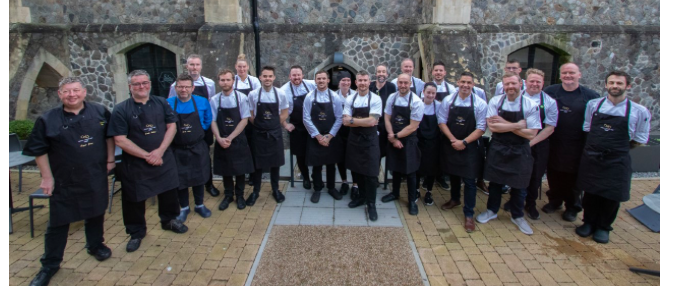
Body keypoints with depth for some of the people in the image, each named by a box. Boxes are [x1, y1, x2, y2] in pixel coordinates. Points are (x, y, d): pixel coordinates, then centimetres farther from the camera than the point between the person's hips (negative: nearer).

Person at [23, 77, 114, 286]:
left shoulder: (100, 112, -3)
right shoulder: (47, 120, -9)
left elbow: (109, 136, 9)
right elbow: (39, 151, -4)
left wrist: (110, 159, 6)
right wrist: (47, 177, -4)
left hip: (96, 177, 2)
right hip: (64, 181, -2)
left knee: (96, 214, 17)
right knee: (58, 222, 8)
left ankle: (96, 245, 40)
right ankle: (50, 265, 23)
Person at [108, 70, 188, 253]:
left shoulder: (161, 103, 1)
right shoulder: (121, 110, -8)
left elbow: (171, 126, -1)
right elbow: (120, 140, -12)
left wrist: (159, 151, -14)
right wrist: (147, 155, -16)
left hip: (164, 159, 3)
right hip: (135, 164, -2)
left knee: (169, 191, 14)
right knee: (135, 199, 9)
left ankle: (169, 220, 38)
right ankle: (136, 232, 29)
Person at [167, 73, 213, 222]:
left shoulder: (202, 102, -5)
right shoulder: (168, 104, -9)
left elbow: (208, 120, 9)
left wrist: (199, 132, 3)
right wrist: (175, 133, -3)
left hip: (198, 148, 1)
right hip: (177, 150, -1)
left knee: (199, 178, 13)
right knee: (180, 180, 10)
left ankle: (199, 205, 33)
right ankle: (184, 207, 30)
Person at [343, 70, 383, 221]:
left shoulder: (375, 99, -9)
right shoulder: (350, 99, 2)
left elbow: (372, 121, -19)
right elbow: (345, 122, -5)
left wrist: (353, 120, -13)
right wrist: (364, 121, -15)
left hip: (370, 140, -4)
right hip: (354, 139, 4)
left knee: (370, 173, 0)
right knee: (356, 169, 16)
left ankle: (371, 204, 15)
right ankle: (362, 196, 36)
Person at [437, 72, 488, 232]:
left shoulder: (480, 104, -8)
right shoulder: (448, 100, -3)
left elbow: (481, 128, -8)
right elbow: (442, 121, -2)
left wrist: (464, 142, -17)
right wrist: (453, 140, -13)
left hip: (469, 147, -2)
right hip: (450, 145, 3)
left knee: (469, 180, -3)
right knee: (453, 174, 19)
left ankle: (469, 214, 9)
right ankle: (455, 199, 44)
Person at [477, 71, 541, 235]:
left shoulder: (530, 105, -10)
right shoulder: (495, 102, -7)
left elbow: (531, 134, -15)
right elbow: (492, 127, -16)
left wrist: (505, 124, -18)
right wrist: (518, 125, -20)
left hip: (520, 152, 0)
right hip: (497, 149, 1)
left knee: (519, 185, 12)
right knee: (495, 182, 15)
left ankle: (518, 216, 35)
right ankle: (491, 211, 37)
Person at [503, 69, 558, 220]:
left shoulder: (549, 102, -4)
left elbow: (550, 127, -7)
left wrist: (531, 142, -15)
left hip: (538, 146, 0)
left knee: (535, 177, 11)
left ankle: (530, 205, 32)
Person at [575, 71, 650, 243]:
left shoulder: (639, 111, -5)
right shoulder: (593, 105, -1)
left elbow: (640, 140, 4)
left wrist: (619, 148, 6)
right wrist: (596, 145, 3)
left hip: (617, 162, -1)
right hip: (591, 158, 1)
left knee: (611, 197, 9)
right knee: (590, 193, 11)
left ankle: (603, 227, 30)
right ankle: (589, 223, 31)